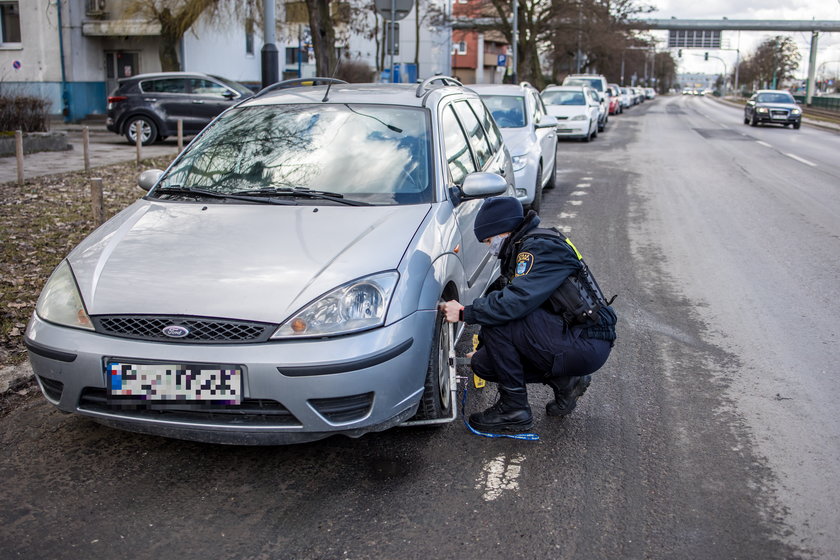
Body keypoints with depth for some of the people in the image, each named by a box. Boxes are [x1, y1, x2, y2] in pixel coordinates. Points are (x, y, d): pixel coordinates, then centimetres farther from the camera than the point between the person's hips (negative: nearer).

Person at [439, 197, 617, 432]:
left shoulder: (542, 248, -16)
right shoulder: (521, 249, 14)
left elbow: (517, 301, -29)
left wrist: (465, 313, -19)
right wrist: (483, 346, 25)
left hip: (586, 346, -10)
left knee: (498, 320, -21)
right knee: (483, 362, 4)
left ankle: (514, 408, -9)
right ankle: (565, 381, 10)